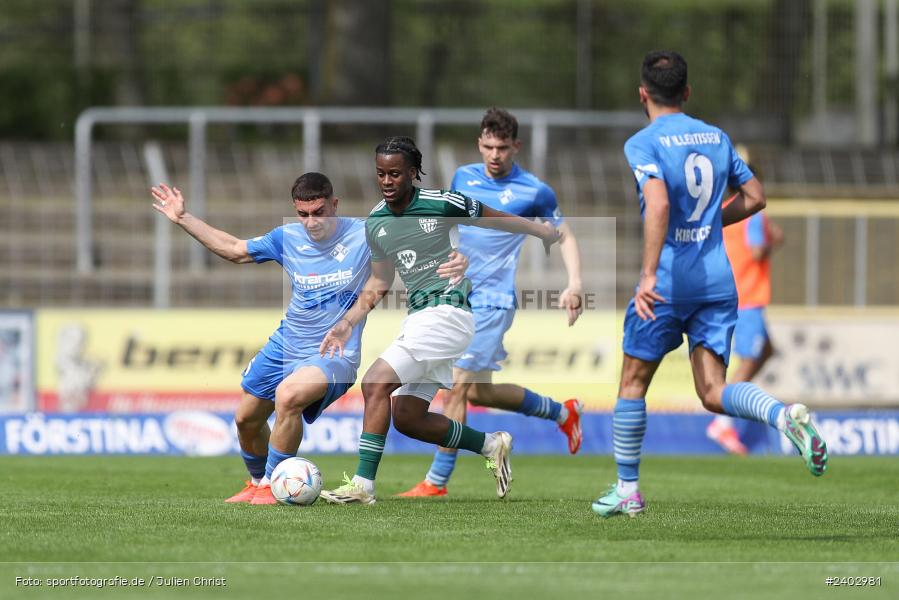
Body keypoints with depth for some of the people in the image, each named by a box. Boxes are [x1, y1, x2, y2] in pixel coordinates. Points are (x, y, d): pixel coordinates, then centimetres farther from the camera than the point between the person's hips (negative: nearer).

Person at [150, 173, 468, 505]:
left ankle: (273, 484, -16)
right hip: (285, 344, 6)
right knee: (246, 419, 13)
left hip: (333, 355, -6)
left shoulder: (362, 235, -12)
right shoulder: (288, 238, 0)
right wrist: (183, 218, 11)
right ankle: (257, 483, 43)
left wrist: (451, 264, -36)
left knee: (288, 394, -33)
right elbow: (234, 250, 13)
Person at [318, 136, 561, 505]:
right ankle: (491, 445, 22)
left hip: (448, 312, -8)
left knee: (376, 383, -20)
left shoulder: (442, 204, -9)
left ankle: (363, 485, -19)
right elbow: (379, 283, 20)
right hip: (418, 318, 8)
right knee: (406, 419, 5)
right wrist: (347, 324, 10)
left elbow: (495, 219, 8)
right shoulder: (375, 223, 9)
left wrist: (542, 231, 15)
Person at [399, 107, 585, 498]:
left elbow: (564, 236, 5)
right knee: (479, 392, 10)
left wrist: (574, 285, -8)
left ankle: (436, 482, -8)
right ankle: (563, 413, 32)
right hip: (457, 299, 7)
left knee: (459, 387, -13)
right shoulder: (464, 177, 10)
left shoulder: (534, 192, -5)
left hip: (491, 301, -7)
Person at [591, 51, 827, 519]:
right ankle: (786, 417, -26)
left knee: (633, 383, 12)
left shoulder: (643, 144, -8)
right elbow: (755, 197, 16)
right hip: (717, 279, 5)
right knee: (714, 394, 2)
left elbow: (659, 203, -24)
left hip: (666, 284, -5)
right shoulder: (717, 138, 11)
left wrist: (648, 274, -28)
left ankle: (627, 489, 16)